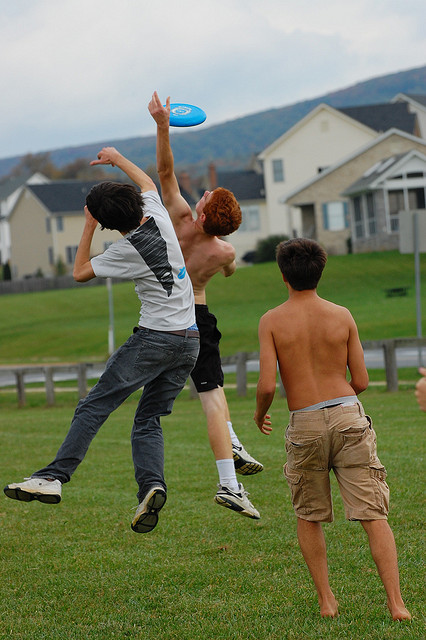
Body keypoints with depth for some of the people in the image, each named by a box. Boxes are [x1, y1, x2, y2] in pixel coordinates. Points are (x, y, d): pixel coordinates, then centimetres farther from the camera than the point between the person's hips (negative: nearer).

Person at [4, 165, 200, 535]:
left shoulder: (125, 252, -13)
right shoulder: (157, 215, 2)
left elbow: (80, 272, 3)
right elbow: (147, 182, 26)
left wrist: (89, 227, 5)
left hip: (154, 338, -7)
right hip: (190, 341, 7)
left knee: (93, 407, -6)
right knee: (148, 420, 10)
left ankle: (54, 477, -14)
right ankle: (152, 484, -13)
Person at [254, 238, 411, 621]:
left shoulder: (272, 321, -2)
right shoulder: (342, 317, 3)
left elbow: (267, 385, -10)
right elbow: (361, 381, 5)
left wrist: (259, 414, 12)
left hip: (305, 426, -1)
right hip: (348, 417, 1)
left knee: (309, 518, 19)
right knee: (373, 515, -1)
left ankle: (326, 600, 14)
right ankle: (396, 603, -10)